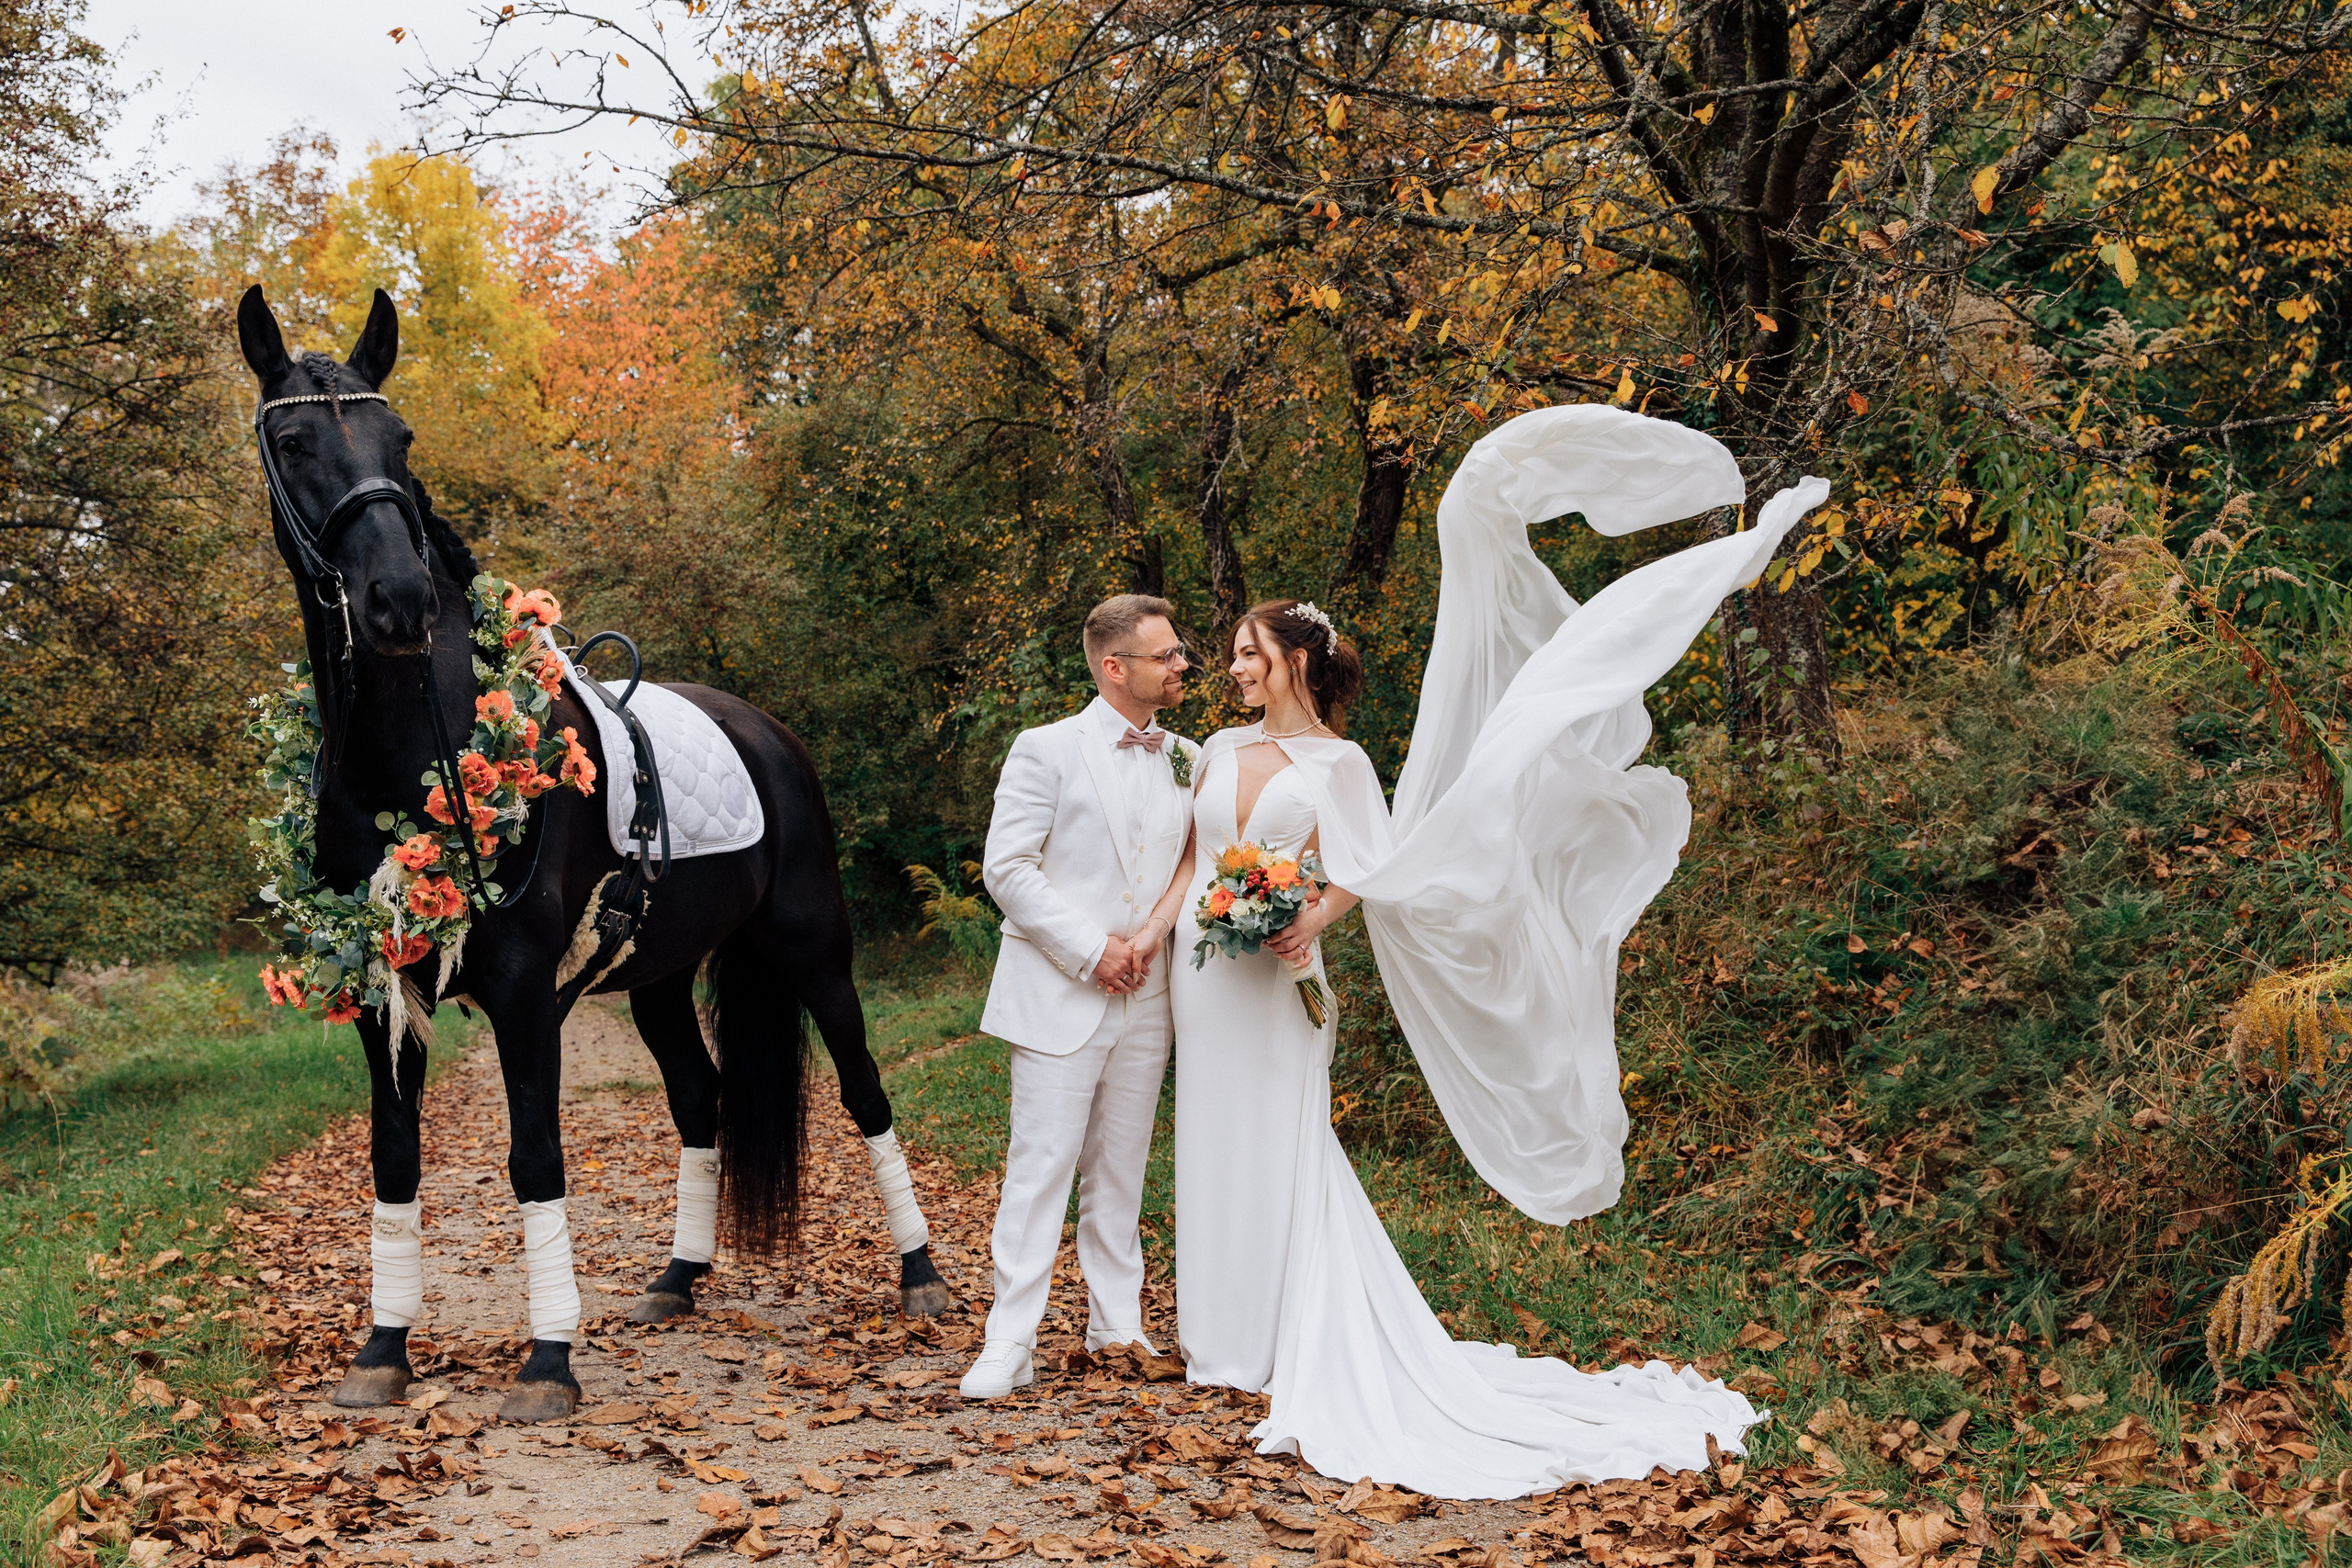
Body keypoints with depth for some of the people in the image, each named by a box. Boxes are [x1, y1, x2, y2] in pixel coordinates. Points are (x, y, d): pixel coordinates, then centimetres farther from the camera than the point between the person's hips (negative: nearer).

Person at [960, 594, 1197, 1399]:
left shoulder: (1185, 760, 10)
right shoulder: (1046, 751, -5)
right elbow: (1006, 870, -10)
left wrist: (1155, 939, 1)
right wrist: (1090, 950, -13)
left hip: (1144, 1000, 5)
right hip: (1060, 996, -5)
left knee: (1120, 1169, 13)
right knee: (1040, 1167, -6)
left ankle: (1118, 1325, 22)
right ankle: (1009, 1344, -1)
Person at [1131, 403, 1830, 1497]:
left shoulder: (1336, 763, -4)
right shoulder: (1220, 750, 11)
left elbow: (1368, 869, -6)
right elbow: (1192, 859, 12)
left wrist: (1311, 920, -22)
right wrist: (1151, 931, 0)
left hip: (1275, 989, -5)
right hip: (1204, 982, 5)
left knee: (1279, 1154, -3)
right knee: (1212, 1150, 11)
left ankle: (1301, 1339, 8)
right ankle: (1221, 1327, 24)